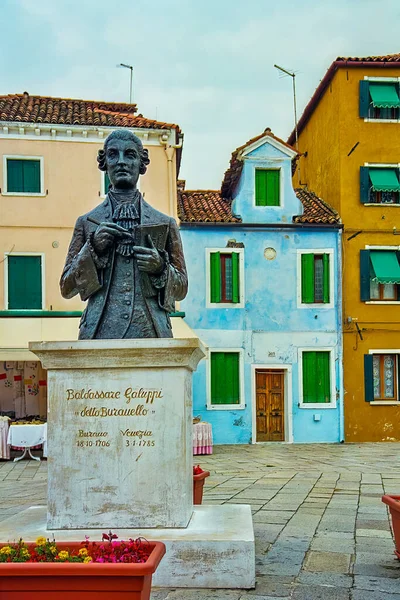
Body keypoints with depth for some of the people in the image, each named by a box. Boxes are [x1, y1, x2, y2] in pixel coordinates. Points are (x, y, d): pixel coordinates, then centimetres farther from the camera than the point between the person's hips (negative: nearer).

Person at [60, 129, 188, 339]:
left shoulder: (164, 223, 14)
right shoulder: (87, 222, 14)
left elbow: (181, 288, 17)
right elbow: (66, 288, 12)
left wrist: (161, 268, -4)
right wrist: (92, 249, -2)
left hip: (151, 330, 1)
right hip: (101, 331, 0)